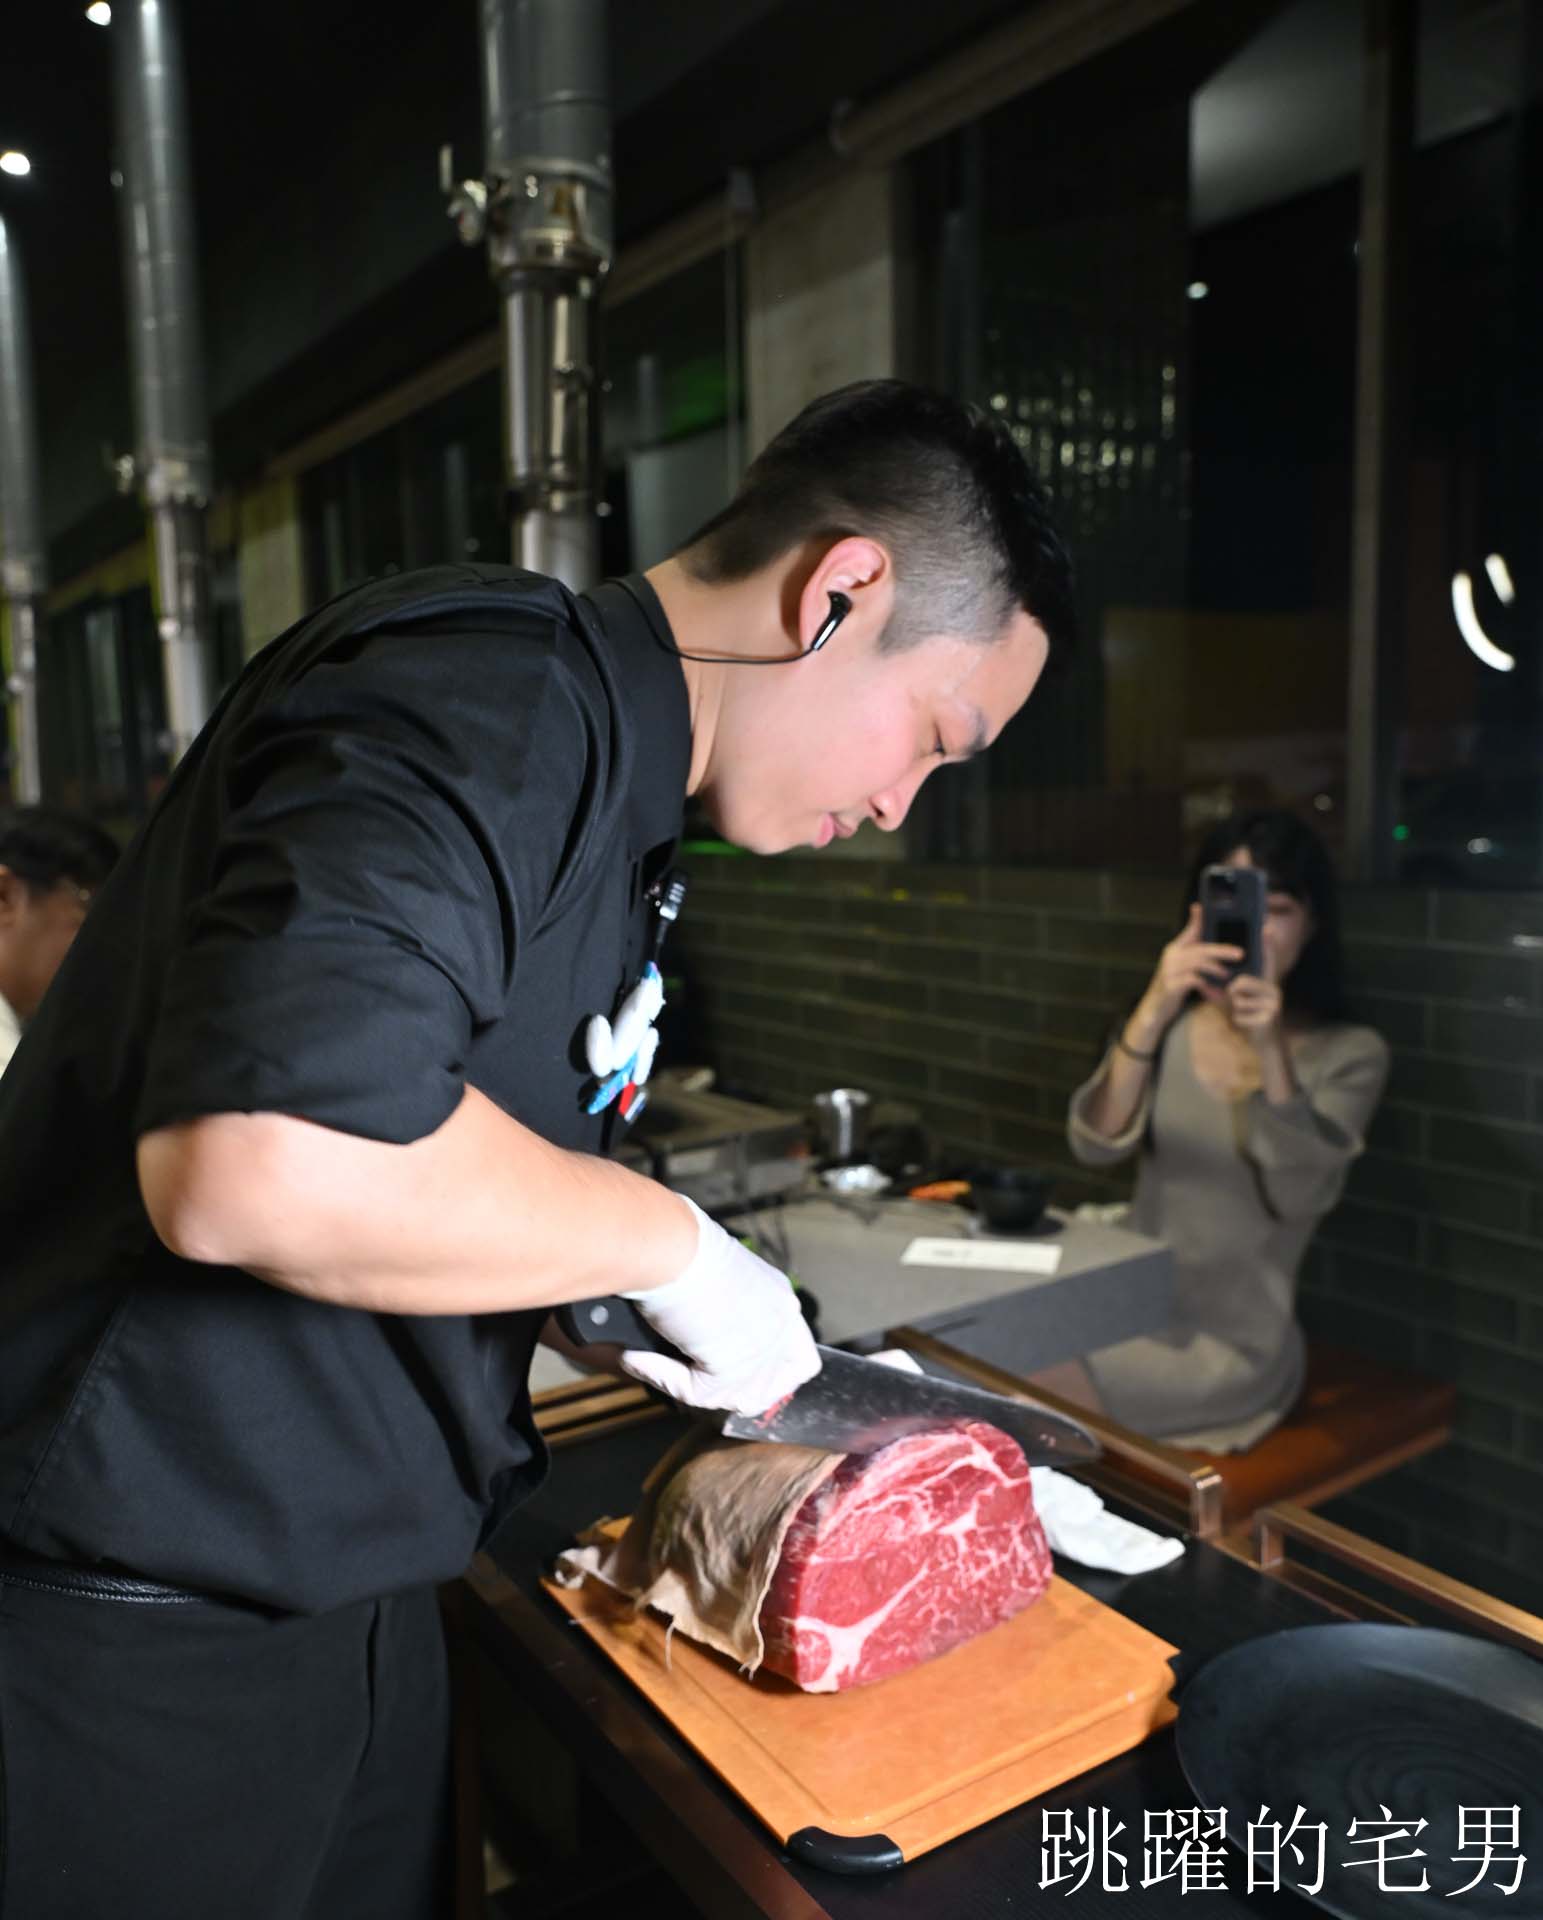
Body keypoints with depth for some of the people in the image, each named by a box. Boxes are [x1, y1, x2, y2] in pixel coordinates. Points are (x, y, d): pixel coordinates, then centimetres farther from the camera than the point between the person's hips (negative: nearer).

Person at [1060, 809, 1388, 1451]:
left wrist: (1271, 1051, -31)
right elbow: (1094, 1144, -13)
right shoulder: (1169, 1026, 3)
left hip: (1235, 1345, -4)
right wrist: (1152, 1013, -26)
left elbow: (1299, 1197, -19)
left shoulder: (1349, 1054, -5)